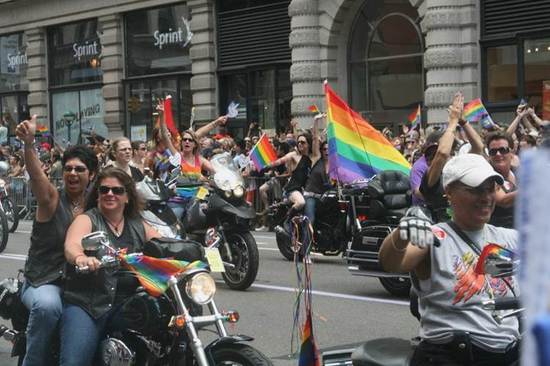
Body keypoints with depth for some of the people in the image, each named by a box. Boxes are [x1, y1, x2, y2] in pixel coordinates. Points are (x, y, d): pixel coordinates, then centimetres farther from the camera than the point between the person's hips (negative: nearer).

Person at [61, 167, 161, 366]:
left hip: (128, 305, 3)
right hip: (86, 303, -3)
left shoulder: (138, 225, 19)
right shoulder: (87, 220, 5)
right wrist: (81, 258, -40)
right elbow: (71, 246, -15)